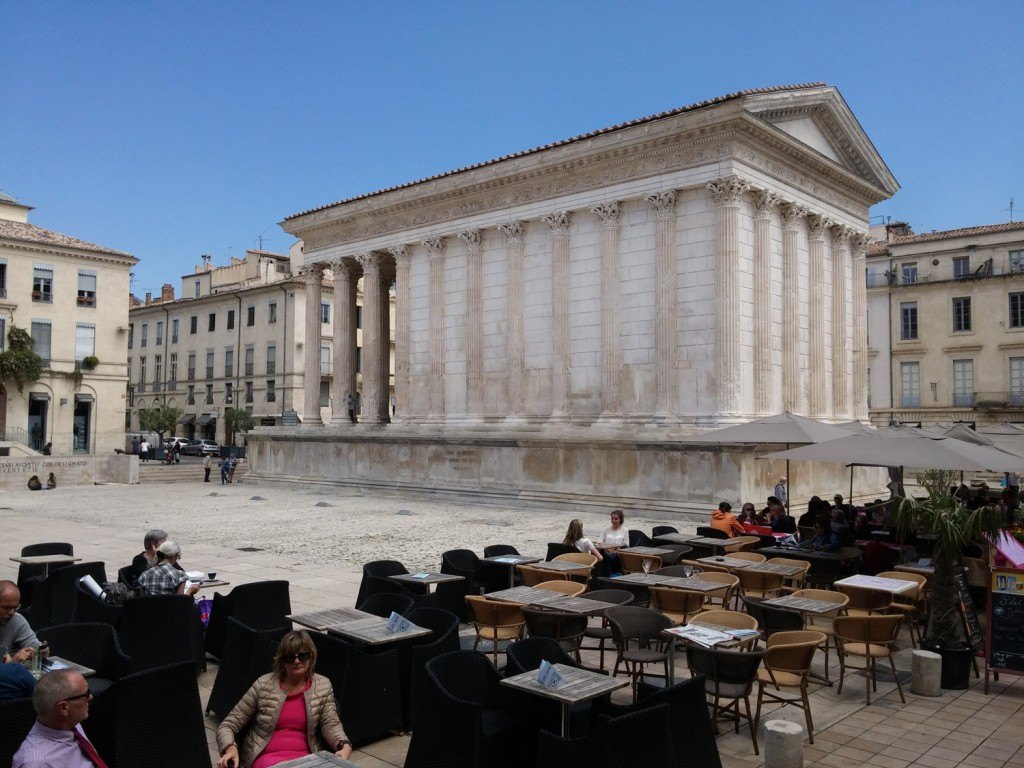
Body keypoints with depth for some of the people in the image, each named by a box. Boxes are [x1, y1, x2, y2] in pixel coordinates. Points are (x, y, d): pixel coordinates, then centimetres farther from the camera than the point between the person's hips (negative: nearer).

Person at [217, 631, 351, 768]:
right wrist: (230, 748, -17)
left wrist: (345, 746, -21)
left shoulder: (323, 686, 7)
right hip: (266, 757, -1)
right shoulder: (263, 685, 1)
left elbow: (331, 725, 1)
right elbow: (228, 726, 5)